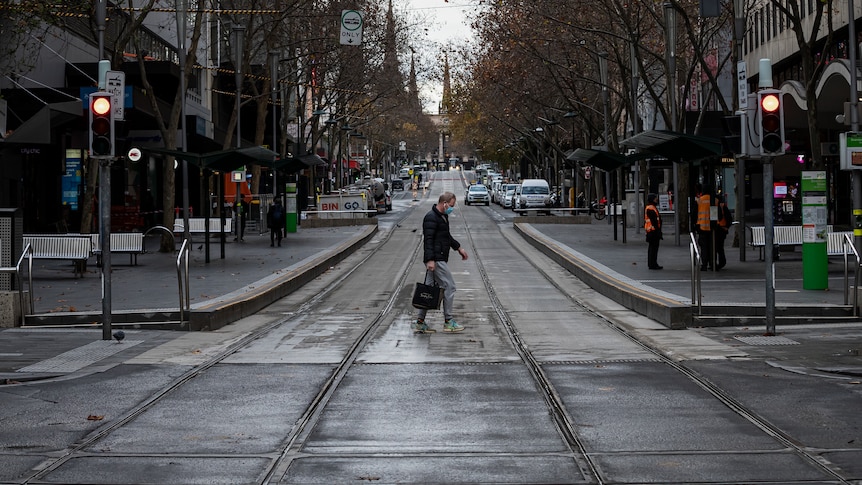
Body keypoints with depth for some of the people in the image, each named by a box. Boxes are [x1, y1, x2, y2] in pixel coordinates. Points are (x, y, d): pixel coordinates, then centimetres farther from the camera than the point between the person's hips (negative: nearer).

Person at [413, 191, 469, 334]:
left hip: (440, 259, 10)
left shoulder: (443, 216, 17)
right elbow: (428, 239, -21)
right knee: (449, 286, -6)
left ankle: (420, 322, 11)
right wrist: (430, 259, -27)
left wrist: (458, 247, 33)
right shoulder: (431, 218, -15)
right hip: (436, 260, -10)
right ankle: (448, 322, 0)